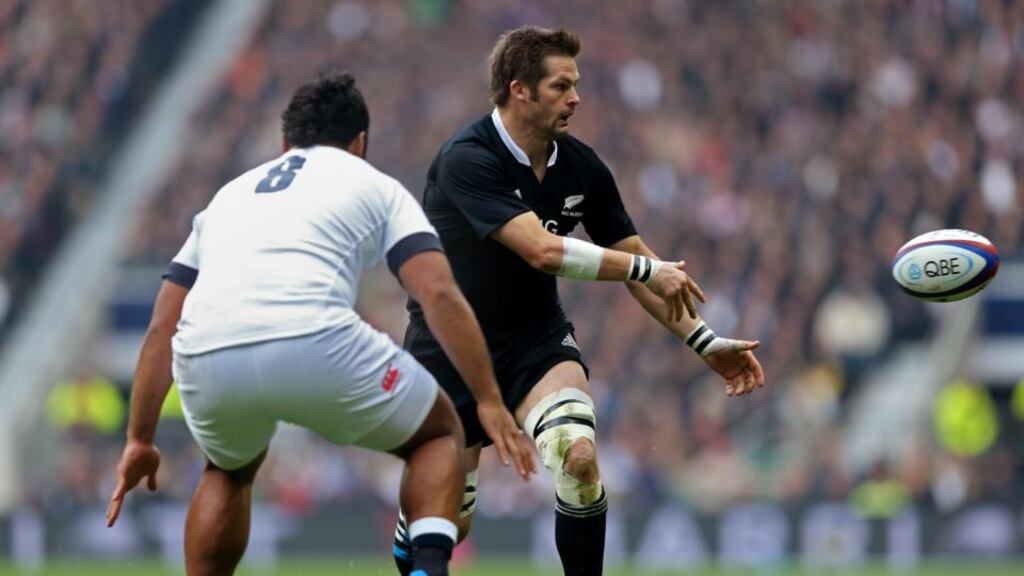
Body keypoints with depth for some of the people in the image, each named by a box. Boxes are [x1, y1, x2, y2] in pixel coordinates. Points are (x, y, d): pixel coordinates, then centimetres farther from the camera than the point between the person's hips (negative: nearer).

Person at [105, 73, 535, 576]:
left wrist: (139, 440, 34)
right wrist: (489, 401, 6)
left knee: (230, 471, 36)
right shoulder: (375, 186, 23)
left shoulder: (230, 193, 34)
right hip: (314, 344, -4)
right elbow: (438, 294, 7)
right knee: (439, 433, 22)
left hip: (207, 360, 4)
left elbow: (162, 328, 30)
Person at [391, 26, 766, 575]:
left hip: (536, 338, 4)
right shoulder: (467, 160, -24)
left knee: (579, 456, -25)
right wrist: (648, 268, -29)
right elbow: (542, 250, -34)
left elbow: (638, 269, 4)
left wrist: (704, 341, -4)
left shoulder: (581, 167, -5)